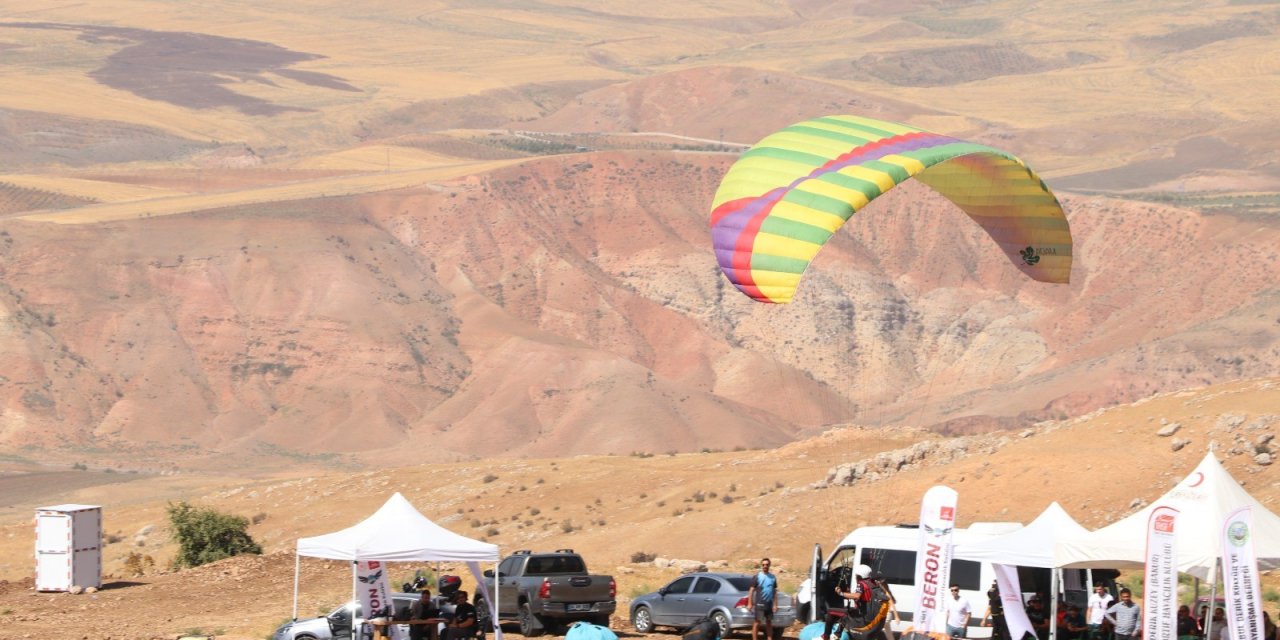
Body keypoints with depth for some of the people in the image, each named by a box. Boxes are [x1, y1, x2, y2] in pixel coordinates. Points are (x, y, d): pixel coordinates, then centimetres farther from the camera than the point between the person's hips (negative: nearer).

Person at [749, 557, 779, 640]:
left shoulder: (773, 577, 9)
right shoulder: (757, 577, -3)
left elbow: (775, 592, 13)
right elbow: (751, 591, -5)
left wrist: (775, 604, 8)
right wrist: (750, 604, -11)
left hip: (769, 604, 4)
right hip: (759, 604, -4)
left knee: (769, 623, 9)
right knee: (757, 623, -3)